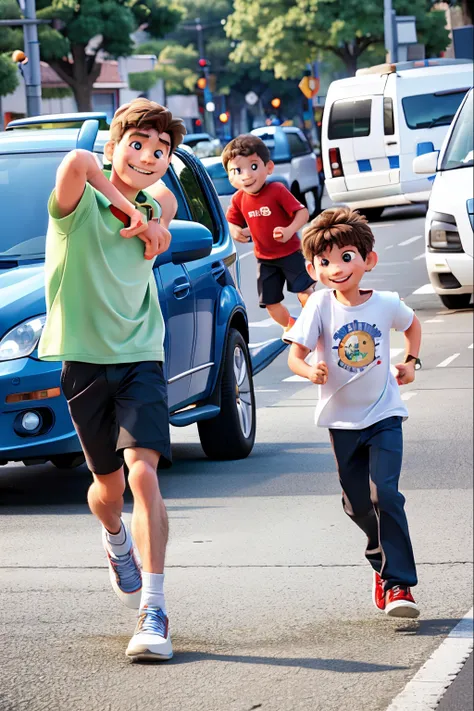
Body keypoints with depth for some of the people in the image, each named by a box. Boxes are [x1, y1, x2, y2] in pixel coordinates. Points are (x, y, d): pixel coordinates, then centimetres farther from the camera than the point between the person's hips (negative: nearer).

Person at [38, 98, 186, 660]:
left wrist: (152, 224, 8)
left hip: (140, 359, 2)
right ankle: (116, 542, 50)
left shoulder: (155, 212, 5)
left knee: (143, 471, -17)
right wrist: (125, 203, -22)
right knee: (108, 485, 13)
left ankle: (153, 611, -19)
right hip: (84, 360, -2)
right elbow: (76, 161, -33)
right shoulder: (80, 207, -11)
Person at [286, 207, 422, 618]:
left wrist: (410, 362, 7)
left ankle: (399, 584, -14)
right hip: (343, 420, 1)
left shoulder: (386, 304, -9)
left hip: (384, 415, -1)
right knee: (357, 503, 10)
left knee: (385, 495, -17)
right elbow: (295, 355, -17)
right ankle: (383, 561, 37)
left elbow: (412, 324, 15)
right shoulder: (321, 306, -13)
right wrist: (311, 371, -37)